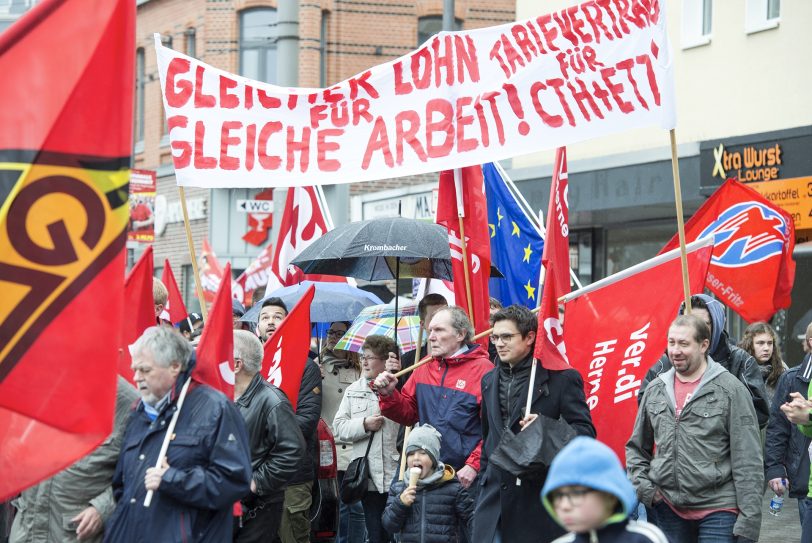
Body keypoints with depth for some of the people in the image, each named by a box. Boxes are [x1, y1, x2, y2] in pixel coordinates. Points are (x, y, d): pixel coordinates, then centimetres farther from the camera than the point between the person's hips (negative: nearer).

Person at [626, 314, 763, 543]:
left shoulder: (730, 389, -5)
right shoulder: (655, 390, 9)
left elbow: (748, 461, -8)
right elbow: (636, 447, 22)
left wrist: (748, 523, -11)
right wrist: (643, 486, 5)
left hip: (718, 509, -4)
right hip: (668, 510, 5)